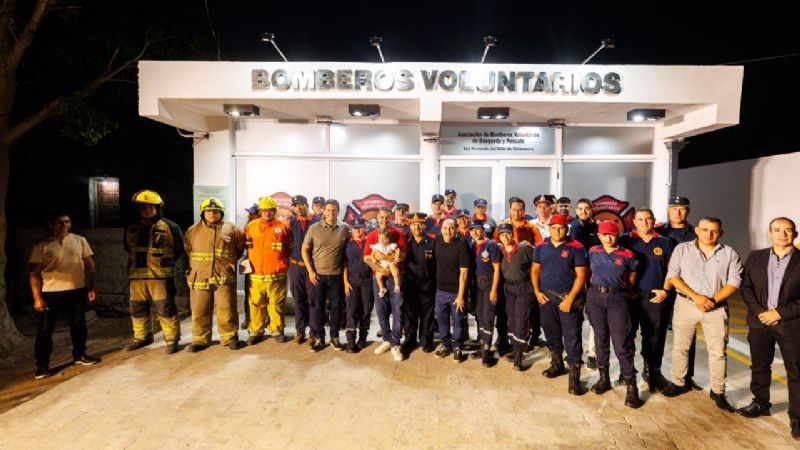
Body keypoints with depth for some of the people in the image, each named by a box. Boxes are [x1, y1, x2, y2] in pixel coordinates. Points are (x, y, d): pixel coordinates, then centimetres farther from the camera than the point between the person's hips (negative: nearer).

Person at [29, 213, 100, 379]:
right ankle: (42, 365, 16)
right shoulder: (42, 246, -3)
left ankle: (79, 355, 32)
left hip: (77, 291, 3)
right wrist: (37, 297, -10)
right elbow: (34, 273, -4)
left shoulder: (80, 240, 4)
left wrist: (91, 287, 3)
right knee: (45, 329, 4)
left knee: (79, 324, 14)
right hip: (51, 293, -3)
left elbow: (89, 265, 7)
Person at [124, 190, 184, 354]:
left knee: (166, 309, -2)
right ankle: (142, 337, 32)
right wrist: (138, 260, 18)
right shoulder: (131, 228, 11)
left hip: (161, 276, -5)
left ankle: (172, 339, 9)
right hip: (136, 276, 5)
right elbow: (127, 247, 28)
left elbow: (179, 248, 4)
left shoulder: (169, 227, -5)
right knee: (137, 309, 15)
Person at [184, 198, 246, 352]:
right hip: (199, 277, 2)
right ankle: (200, 340, 19)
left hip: (224, 277, -1)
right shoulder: (192, 231, 8)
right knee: (200, 311, 7)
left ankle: (230, 337, 13)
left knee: (227, 310, 1)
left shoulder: (231, 229, 4)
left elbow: (241, 246, 16)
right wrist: (194, 266, 18)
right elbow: (186, 251, 21)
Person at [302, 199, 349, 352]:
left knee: (336, 306, 9)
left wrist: (345, 269, 0)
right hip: (318, 274, -1)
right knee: (317, 307, 6)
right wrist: (310, 271, -5)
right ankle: (318, 338, 20)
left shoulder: (345, 229, 0)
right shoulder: (314, 228, -3)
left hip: (337, 275, 1)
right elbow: (305, 250, 1)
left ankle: (334, 337, 22)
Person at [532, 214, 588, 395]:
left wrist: (570, 299, -15)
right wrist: (537, 291, 0)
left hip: (569, 298, -4)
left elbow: (581, 275, -10)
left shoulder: (576, 247, -8)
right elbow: (535, 269, 11)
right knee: (551, 333, 15)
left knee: (572, 336, -2)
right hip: (546, 296, 4)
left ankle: (574, 374, 6)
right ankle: (557, 365, 34)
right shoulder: (541, 247, 5)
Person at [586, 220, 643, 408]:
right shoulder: (593, 252, 6)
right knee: (600, 339, 11)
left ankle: (631, 387, 4)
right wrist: (594, 287, 11)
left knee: (622, 343, -7)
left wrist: (624, 290, 14)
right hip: (595, 297, 3)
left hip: (617, 299, -3)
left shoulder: (627, 255, -2)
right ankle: (604, 378, 25)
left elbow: (632, 276, 12)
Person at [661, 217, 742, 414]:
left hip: (716, 307, 0)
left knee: (718, 351, 4)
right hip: (685, 304, 0)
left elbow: (734, 282, -2)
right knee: (680, 347, 8)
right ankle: (678, 383, 23)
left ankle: (718, 392, 18)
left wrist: (713, 300, -14)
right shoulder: (682, 249, 2)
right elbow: (673, 276, -5)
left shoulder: (730, 254, 4)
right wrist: (696, 296, -15)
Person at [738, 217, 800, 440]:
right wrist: (760, 312, -9)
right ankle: (760, 403, 31)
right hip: (760, 321, 3)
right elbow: (746, 287, 2)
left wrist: (781, 313, -13)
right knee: (759, 366, 15)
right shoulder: (755, 257, 4)